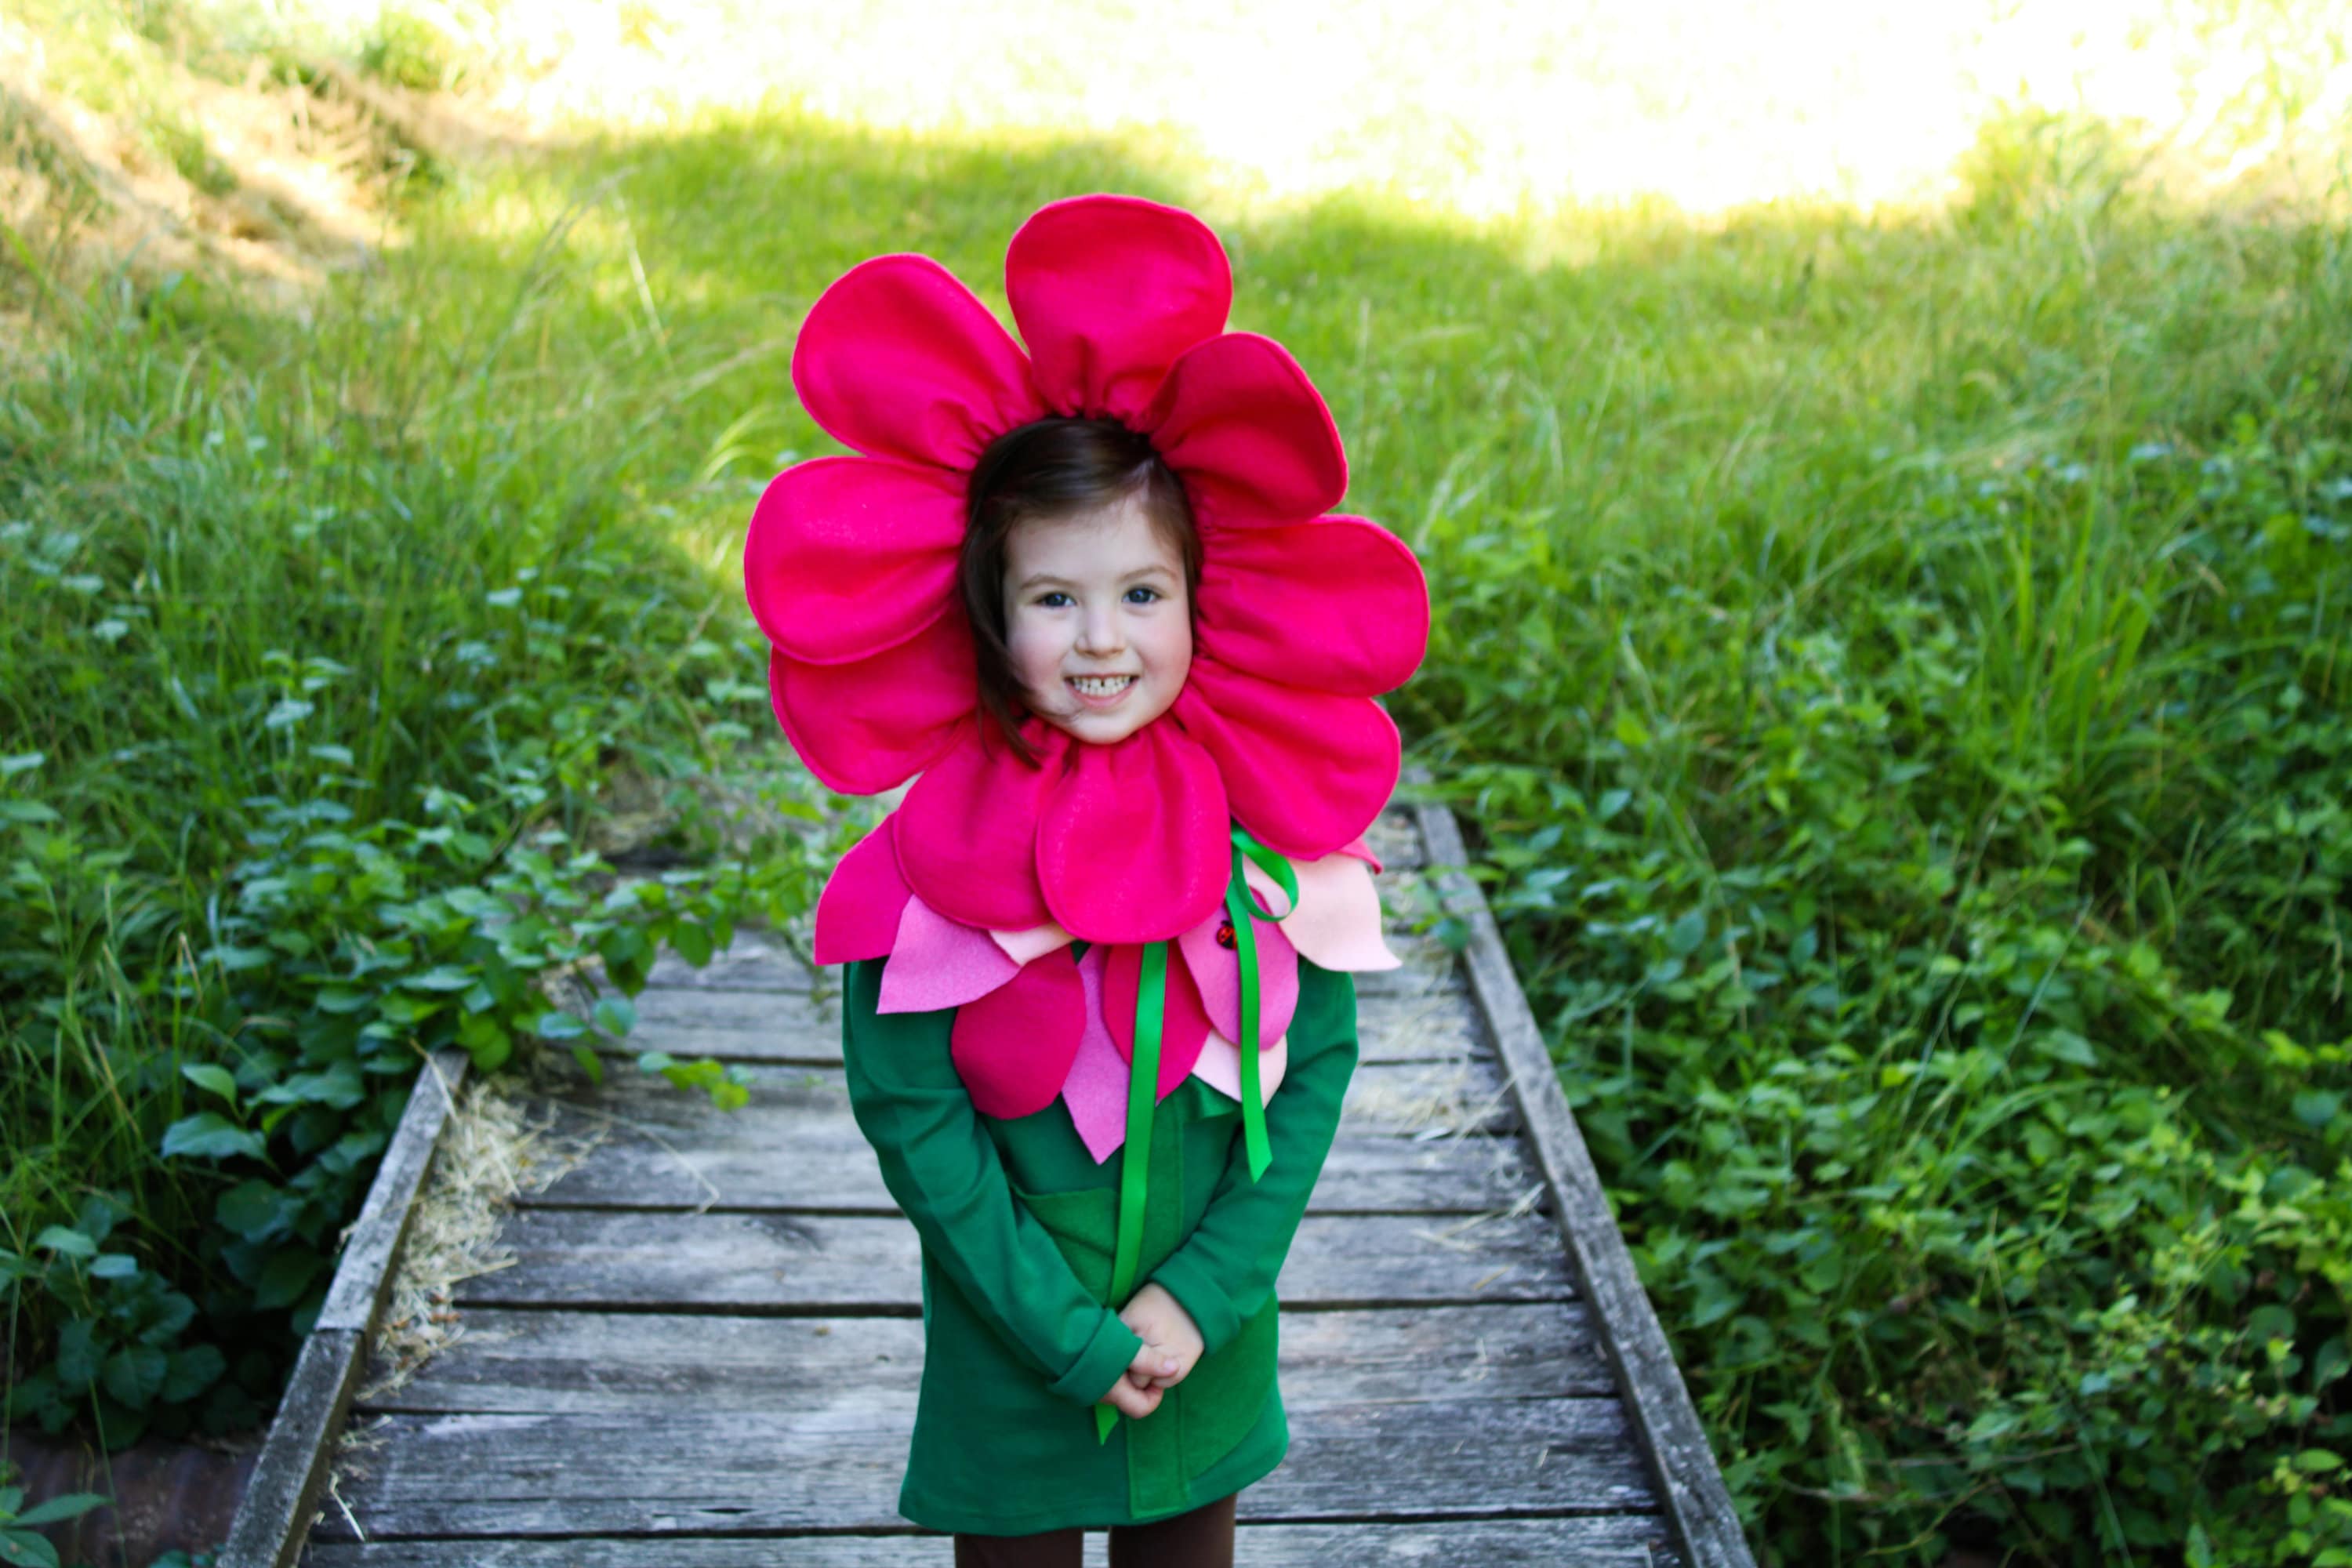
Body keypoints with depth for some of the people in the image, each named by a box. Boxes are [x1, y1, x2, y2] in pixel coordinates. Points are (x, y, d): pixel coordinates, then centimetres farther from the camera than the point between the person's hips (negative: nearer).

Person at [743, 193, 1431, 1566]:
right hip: (1009, 1366, -1)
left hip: (1210, 1346, 2)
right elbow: (907, 1107, -13)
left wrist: (1204, 1291, -13)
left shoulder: (1271, 821, -12)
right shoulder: (936, 849, -18)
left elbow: (1315, 1064, -6)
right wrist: (1067, 1332, -14)